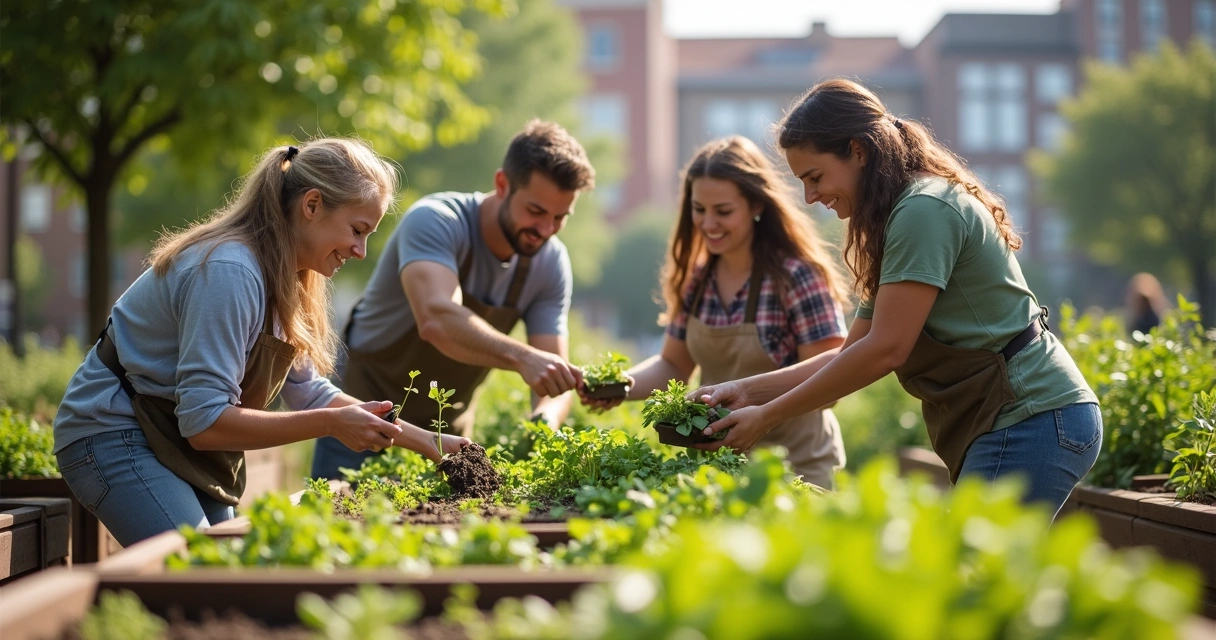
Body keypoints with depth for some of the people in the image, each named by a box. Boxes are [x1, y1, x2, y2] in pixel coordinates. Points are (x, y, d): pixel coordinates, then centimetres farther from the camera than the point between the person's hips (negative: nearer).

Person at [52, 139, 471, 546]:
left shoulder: (284, 278, 4)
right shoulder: (229, 271, -26)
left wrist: (427, 443, 5)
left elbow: (307, 391, 11)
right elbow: (203, 421, -29)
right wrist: (331, 424, -31)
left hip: (181, 445, 10)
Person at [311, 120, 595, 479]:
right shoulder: (435, 222, -27)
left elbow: (554, 380, -13)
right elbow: (436, 319, -46)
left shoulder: (551, 263, -11)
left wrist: (546, 423, -36)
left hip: (449, 434, 4)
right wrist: (522, 357, -60)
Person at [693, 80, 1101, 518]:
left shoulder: (924, 210, -13)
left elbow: (885, 350, -18)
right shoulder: (901, 216, 19)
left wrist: (767, 417, -11)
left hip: (1032, 421, -10)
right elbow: (852, 353, 16)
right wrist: (748, 391, 7)